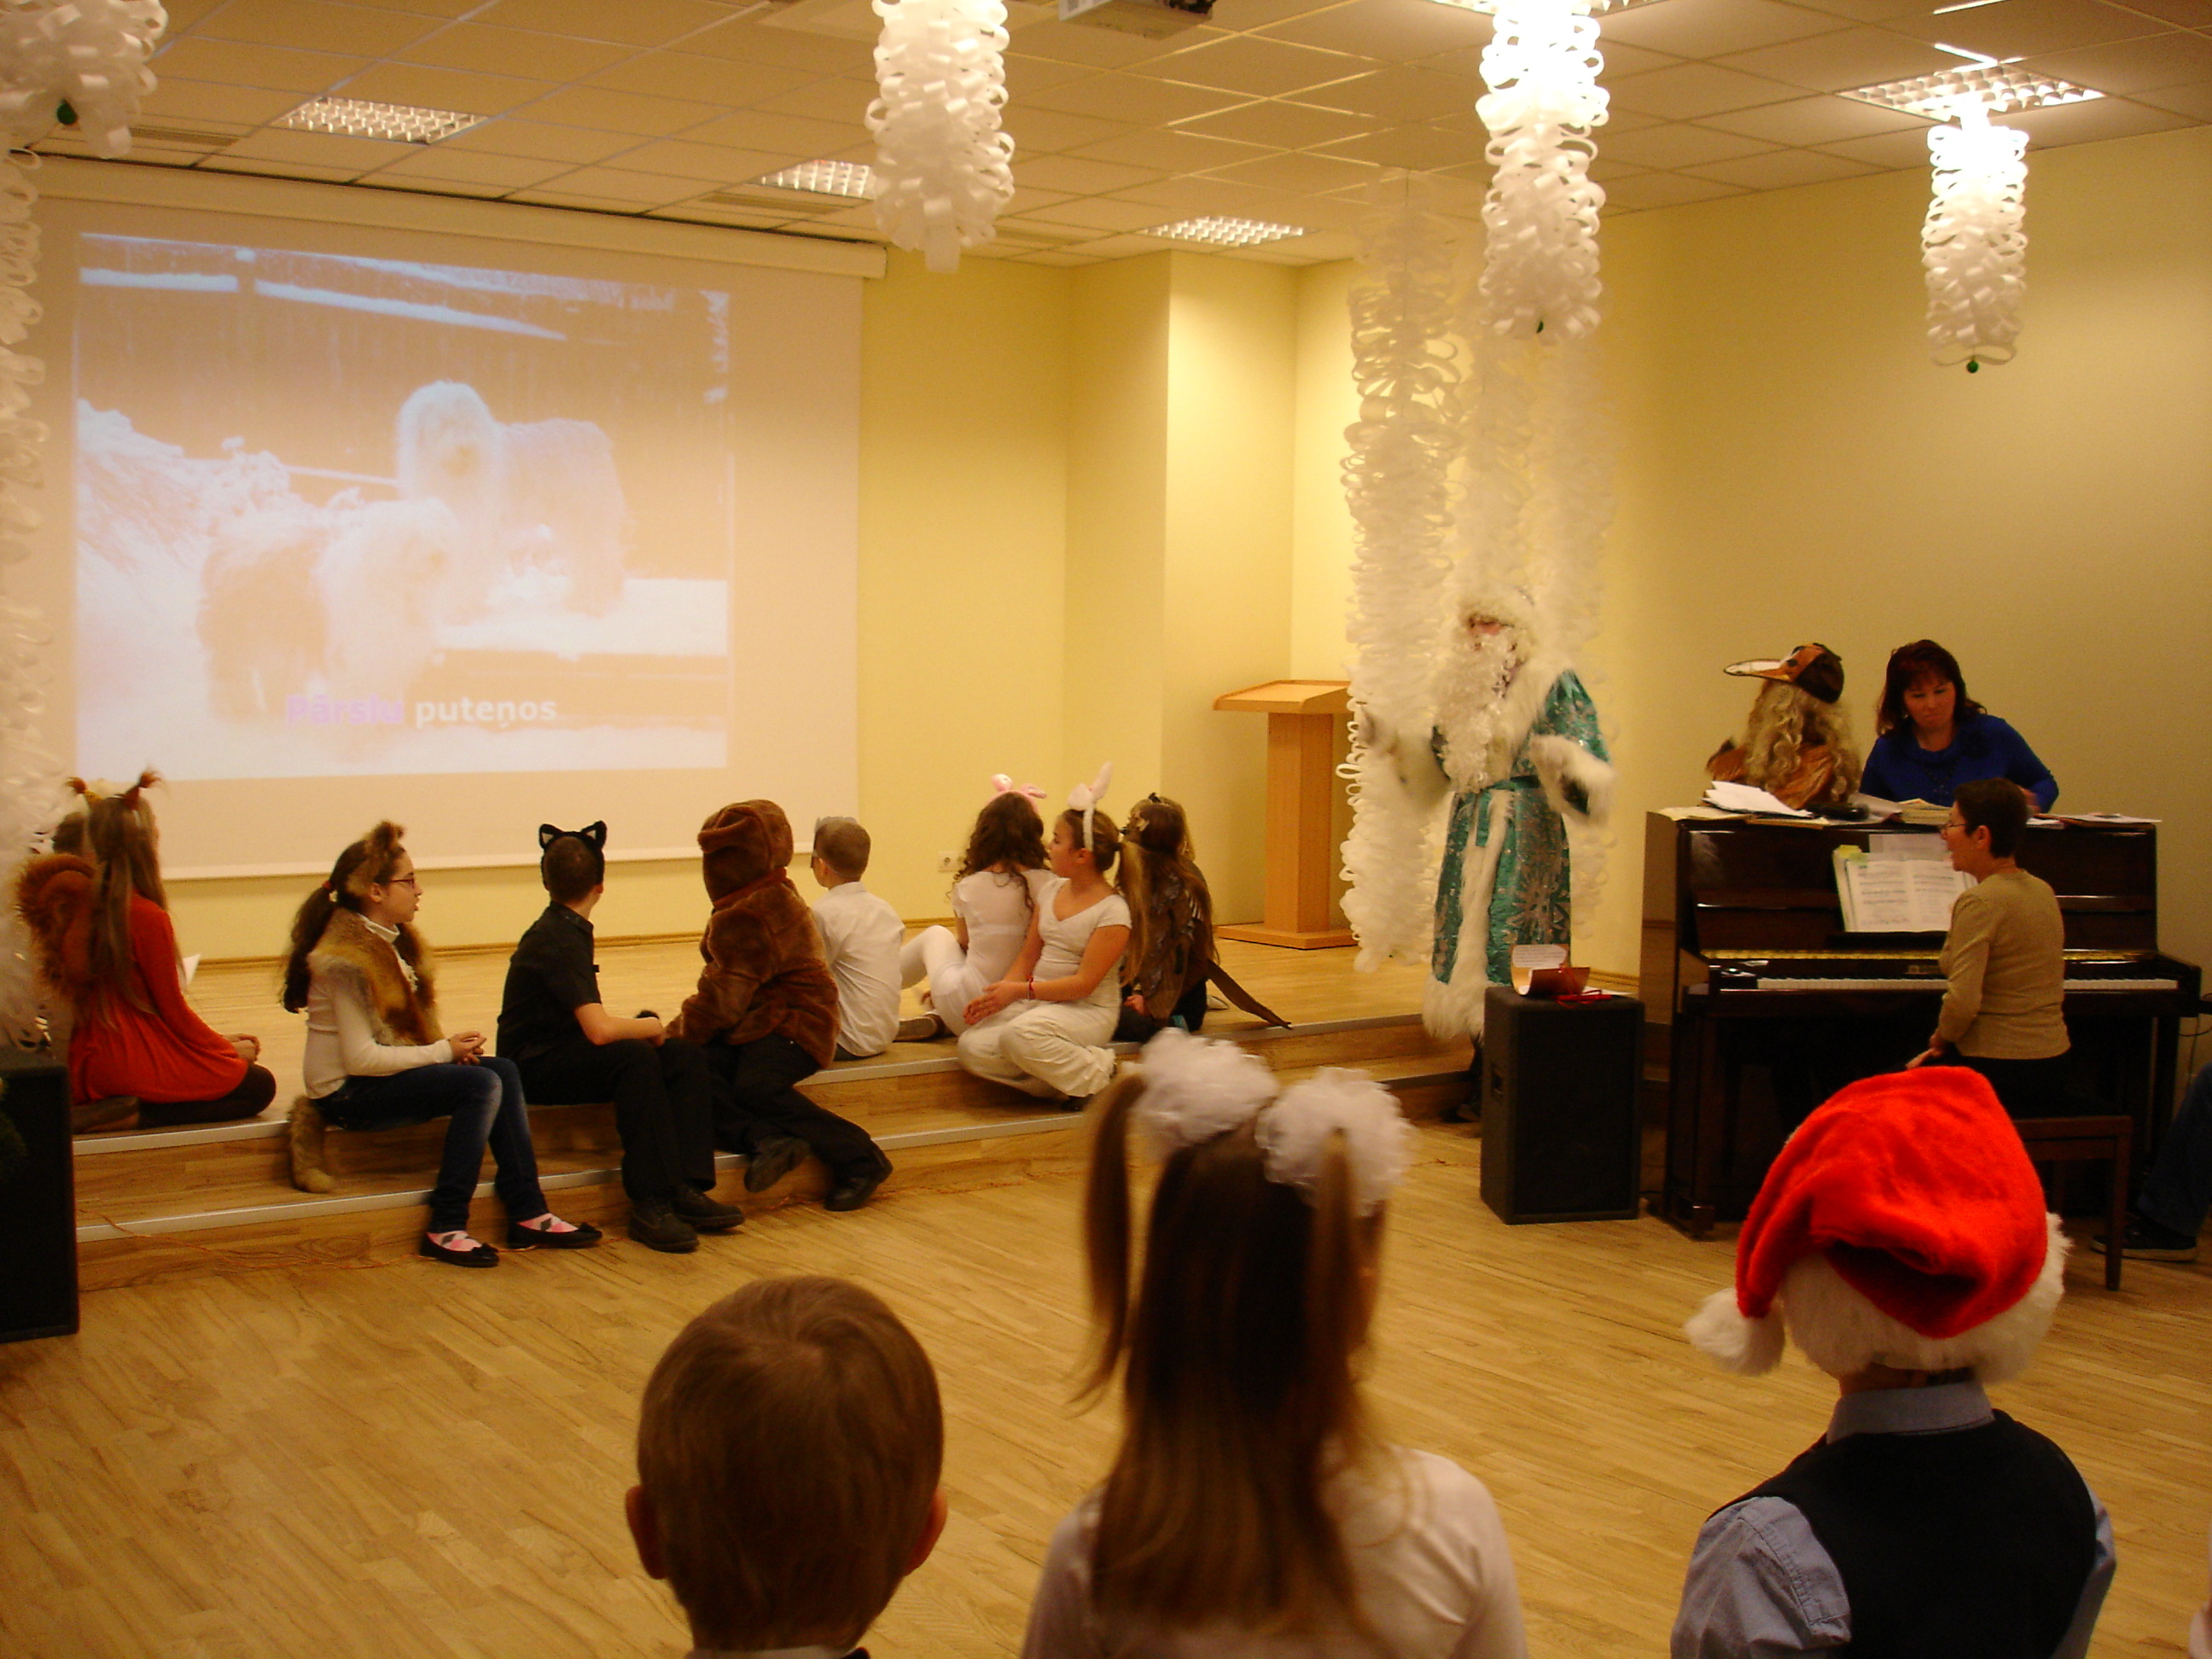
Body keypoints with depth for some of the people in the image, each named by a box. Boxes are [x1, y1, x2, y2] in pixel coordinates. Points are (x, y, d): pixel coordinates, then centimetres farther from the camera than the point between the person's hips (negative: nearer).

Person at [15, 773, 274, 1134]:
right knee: (259, 1084, 0)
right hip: (135, 1061, -9)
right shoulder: (146, 917, -18)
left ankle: (103, 1110, 4)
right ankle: (133, 1115, -14)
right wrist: (227, 1048, 6)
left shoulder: (80, 904, 6)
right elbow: (173, 1010, -11)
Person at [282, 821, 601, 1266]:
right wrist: (444, 1052, -17)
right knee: (480, 1085, -24)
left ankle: (527, 1215, -10)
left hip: (387, 1073, 9)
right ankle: (445, 1230, -21)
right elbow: (360, 1058, -24)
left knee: (504, 1071, -8)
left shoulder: (393, 940, 11)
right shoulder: (346, 959, -19)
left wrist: (450, 1045, -4)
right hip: (346, 1092, -9)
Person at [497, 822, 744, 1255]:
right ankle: (651, 1203, -30)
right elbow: (600, 1029, -31)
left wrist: (645, 1028, 0)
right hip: (535, 1067, -9)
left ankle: (686, 1189, -14)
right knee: (635, 1057, -34)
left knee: (687, 1057, -6)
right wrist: (652, 1027, -13)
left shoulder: (562, 929, 11)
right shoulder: (559, 942, -20)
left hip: (565, 1051, 9)